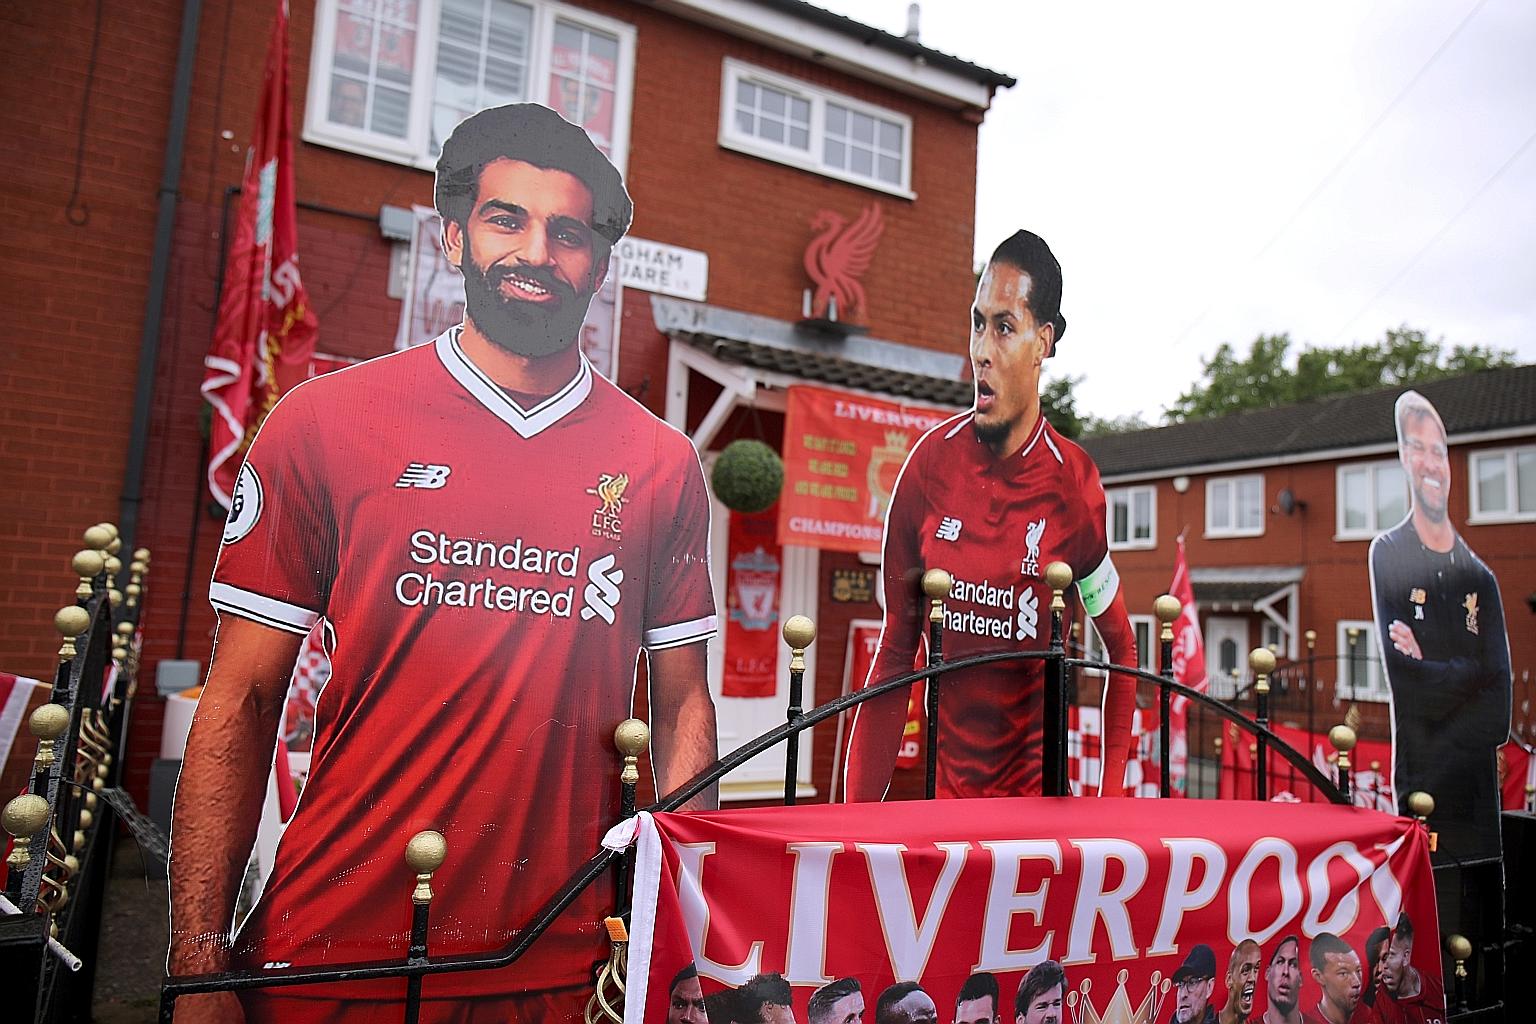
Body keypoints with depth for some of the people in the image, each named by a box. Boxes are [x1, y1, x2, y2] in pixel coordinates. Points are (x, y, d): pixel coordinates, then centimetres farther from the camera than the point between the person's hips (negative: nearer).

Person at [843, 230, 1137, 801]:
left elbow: (1123, 652, 4)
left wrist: (1112, 798, -5)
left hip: (1036, 790, -1)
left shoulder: (1075, 484, -9)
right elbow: (895, 653, 1)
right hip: (945, 785, 1)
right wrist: (857, 814, -2)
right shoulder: (930, 461, -5)